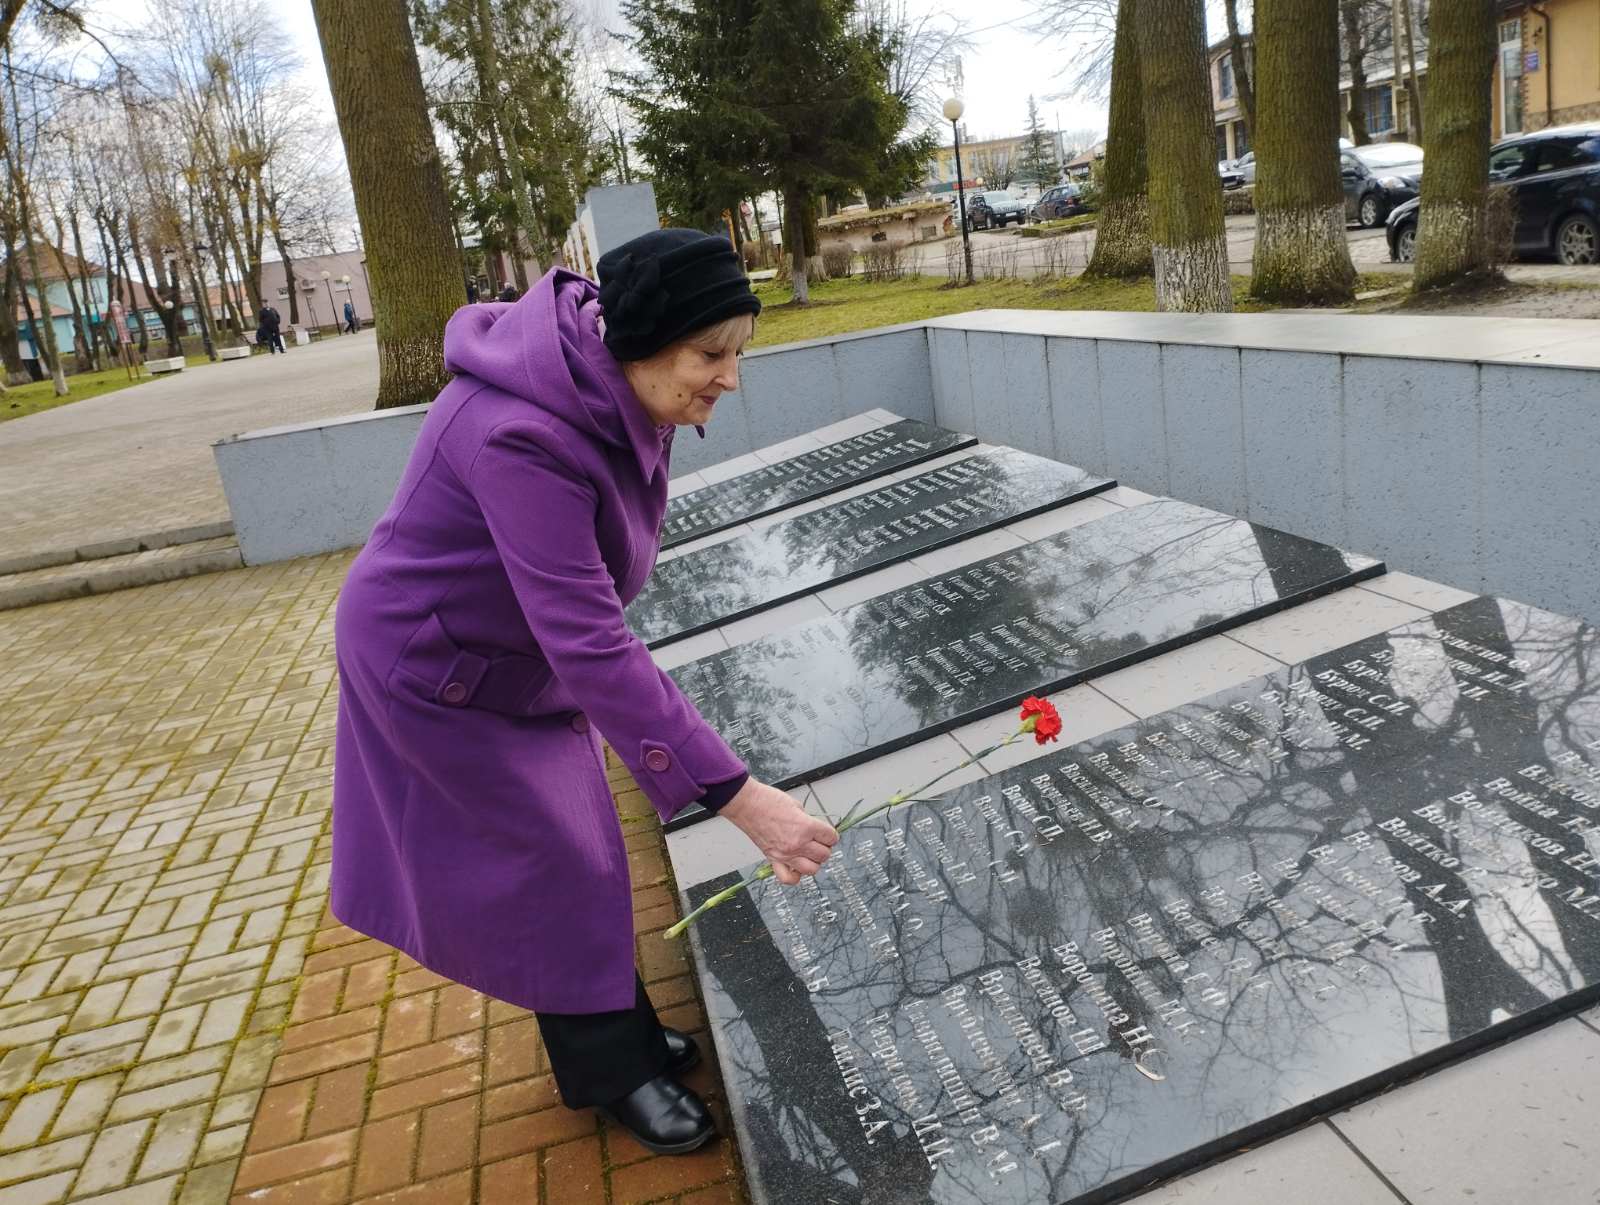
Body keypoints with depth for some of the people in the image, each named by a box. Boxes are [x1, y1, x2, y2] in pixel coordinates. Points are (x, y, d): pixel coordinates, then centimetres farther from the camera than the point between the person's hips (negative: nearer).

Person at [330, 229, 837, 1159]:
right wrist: (736, 794, -45)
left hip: (520, 654, 8)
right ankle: (610, 1071, 26)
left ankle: (619, 1029, 38)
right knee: (556, 869, 3)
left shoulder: (614, 382, -12)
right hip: (438, 671, -8)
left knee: (577, 845, 17)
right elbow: (590, 647, -44)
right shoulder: (521, 436, -40)